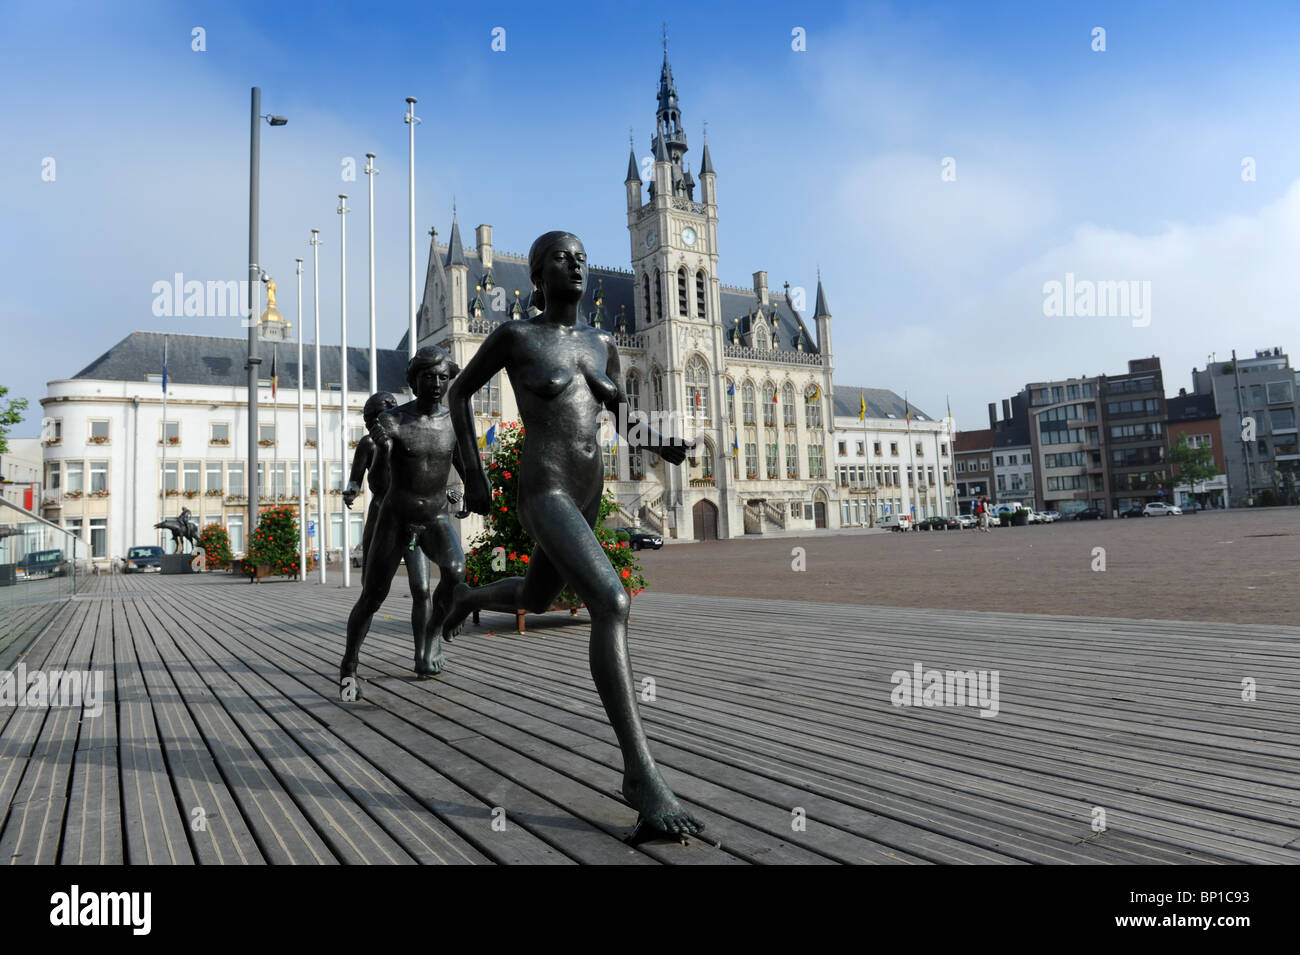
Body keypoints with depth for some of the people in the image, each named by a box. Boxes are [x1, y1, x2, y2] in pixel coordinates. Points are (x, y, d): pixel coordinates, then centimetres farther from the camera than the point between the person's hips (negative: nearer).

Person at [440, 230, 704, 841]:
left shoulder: (602, 343, 13)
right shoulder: (514, 334, -3)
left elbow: (625, 424, 17)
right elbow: (460, 392, 9)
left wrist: (663, 445, -6)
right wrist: (473, 473, 4)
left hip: (586, 494, 8)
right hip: (543, 494, -8)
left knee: (533, 601, 28)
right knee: (612, 605, -28)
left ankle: (466, 597, 64)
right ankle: (640, 773, -23)